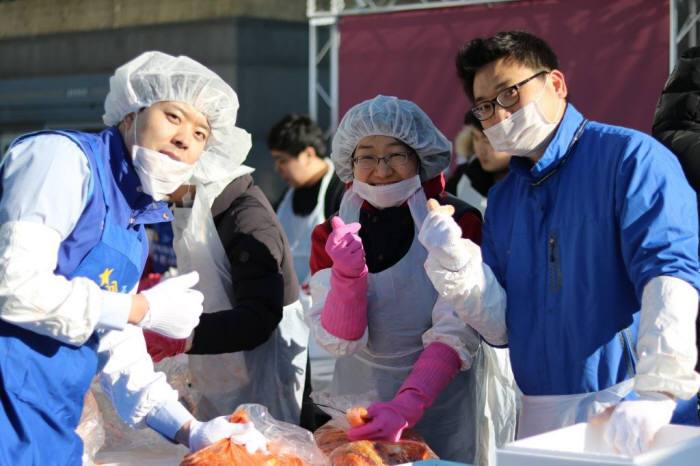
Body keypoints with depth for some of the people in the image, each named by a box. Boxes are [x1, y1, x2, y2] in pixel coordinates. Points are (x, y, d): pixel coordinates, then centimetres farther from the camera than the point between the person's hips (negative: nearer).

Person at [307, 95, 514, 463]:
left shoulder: (458, 223, -12)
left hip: (439, 402, -2)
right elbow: (339, 340, -10)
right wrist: (348, 273, -28)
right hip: (358, 400, 2)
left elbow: (457, 335, -19)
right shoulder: (330, 236, -2)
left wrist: (406, 406, -32)